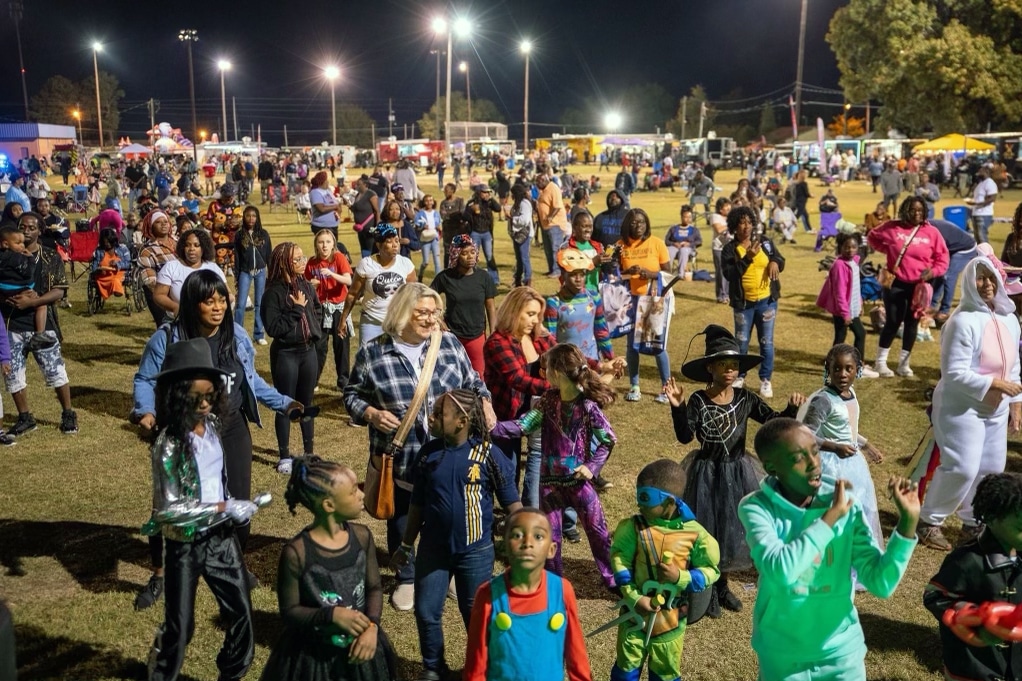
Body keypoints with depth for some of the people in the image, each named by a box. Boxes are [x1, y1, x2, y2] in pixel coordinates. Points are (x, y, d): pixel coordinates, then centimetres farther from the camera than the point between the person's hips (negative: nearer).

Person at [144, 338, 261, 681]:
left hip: (221, 536, 6)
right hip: (186, 545, -6)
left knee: (241, 612, 13)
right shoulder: (169, 445, -23)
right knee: (179, 625, 10)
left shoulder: (212, 425, -3)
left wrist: (233, 507, 1)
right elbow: (168, 510, -25)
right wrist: (224, 508, -23)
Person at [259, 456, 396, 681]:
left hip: (359, 648, 4)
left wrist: (372, 626, -15)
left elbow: (374, 588, 0)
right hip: (314, 657, -4)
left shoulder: (362, 536, -9)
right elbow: (289, 612, -13)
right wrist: (331, 614, -27)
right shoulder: (297, 552, -22)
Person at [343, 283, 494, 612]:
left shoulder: (450, 344, -1)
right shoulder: (372, 354, -8)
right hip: (399, 460, -1)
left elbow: (472, 381, 10)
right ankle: (407, 579, 39)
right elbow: (352, 395, 1)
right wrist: (370, 413, -17)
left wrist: (484, 402, -8)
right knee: (401, 523, 15)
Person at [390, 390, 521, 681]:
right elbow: (418, 503, 7)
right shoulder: (428, 452, -3)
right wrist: (406, 545, 12)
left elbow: (511, 502, -7)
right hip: (433, 548, 3)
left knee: (477, 615, 12)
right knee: (426, 612, 11)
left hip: (475, 551, -3)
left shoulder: (487, 454, -14)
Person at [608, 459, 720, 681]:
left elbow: (711, 571, -7)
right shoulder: (634, 527, -12)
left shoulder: (694, 533, -14)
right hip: (636, 610, 0)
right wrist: (634, 598, -19)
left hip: (671, 616, 0)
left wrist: (681, 577, -23)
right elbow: (619, 562, -10)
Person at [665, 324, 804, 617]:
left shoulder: (746, 398, -4)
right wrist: (678, 407, -33)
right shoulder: (698, 400, -14)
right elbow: (684, 436, -21)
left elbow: (774, 422, -3)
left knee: (733, 529, 15)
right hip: (706, 474, -3)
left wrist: (792, 408, -21)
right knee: (707, 531, 7)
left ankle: (722, 586, 37)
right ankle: (708, 589, 29)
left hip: (738, 473, 4)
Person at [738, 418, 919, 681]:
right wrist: (830, 517, -25)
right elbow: (780, 570, -32)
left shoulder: (846, 505, -9)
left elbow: (881, 583, -11)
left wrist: (908, 521, -21)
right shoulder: (756, 507, -16)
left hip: (840, 650, 2)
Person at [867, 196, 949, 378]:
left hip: (919, 285, 2)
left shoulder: (931, 232, -2)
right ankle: (881, 362, 12)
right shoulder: (892, 228, -4)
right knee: (893, 322, 0)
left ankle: (903, 363, 21)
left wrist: (933, 271, -15)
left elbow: (943, 257, 3)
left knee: (912, 323, 9)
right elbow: (872, 237, 12)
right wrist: (886, 250, 1)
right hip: (896, 283, -2)